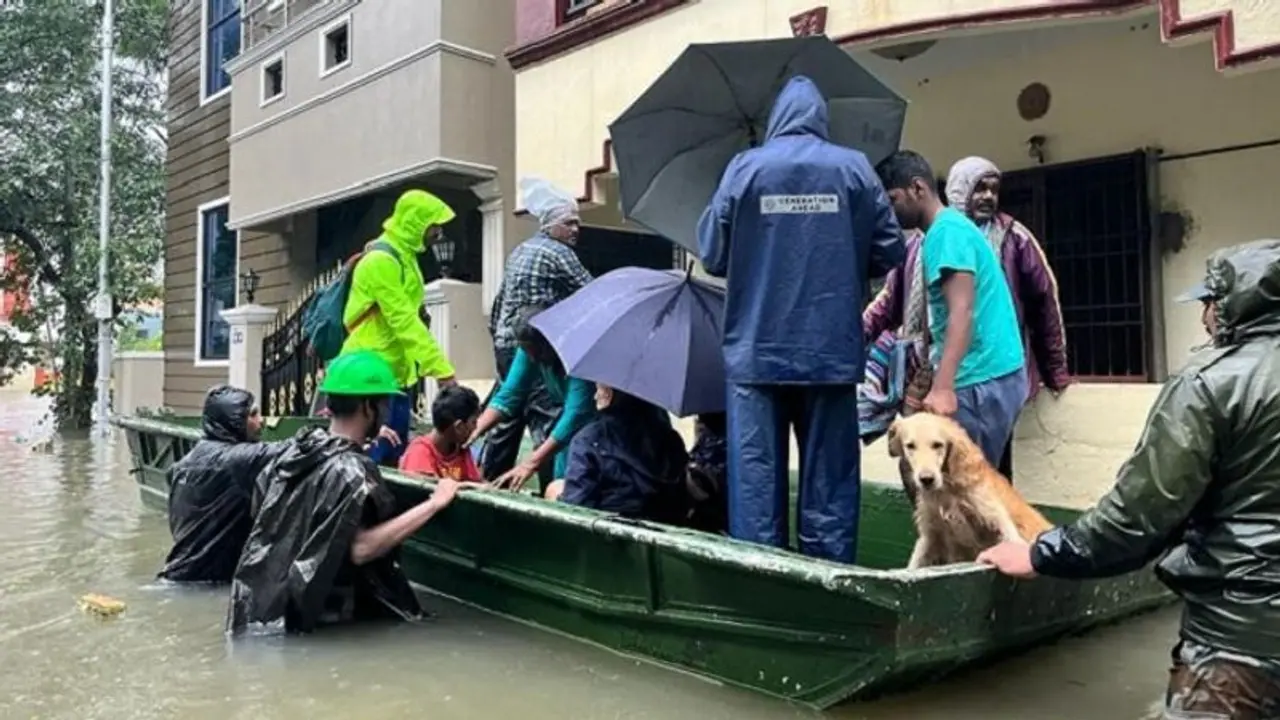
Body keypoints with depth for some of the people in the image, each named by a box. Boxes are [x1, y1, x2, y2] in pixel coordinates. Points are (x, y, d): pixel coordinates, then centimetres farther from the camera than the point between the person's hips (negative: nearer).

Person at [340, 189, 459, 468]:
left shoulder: (403, 256, 14)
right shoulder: (382, 260, -17)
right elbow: (404, 322, -24)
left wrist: (435, 367, 12)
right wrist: (441, 369, -26)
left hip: (394, 374, 10)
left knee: (395, 459, 13)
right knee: (375, 460, -7)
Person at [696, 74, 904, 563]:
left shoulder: (744, 167, 0)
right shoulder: (854, 167, 3)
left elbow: (711, 254, 1)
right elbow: (889, 253, 5)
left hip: (756, 350, -1)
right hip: (832, 350, 1)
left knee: (756, 478, 4)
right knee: (829, 479, 8)